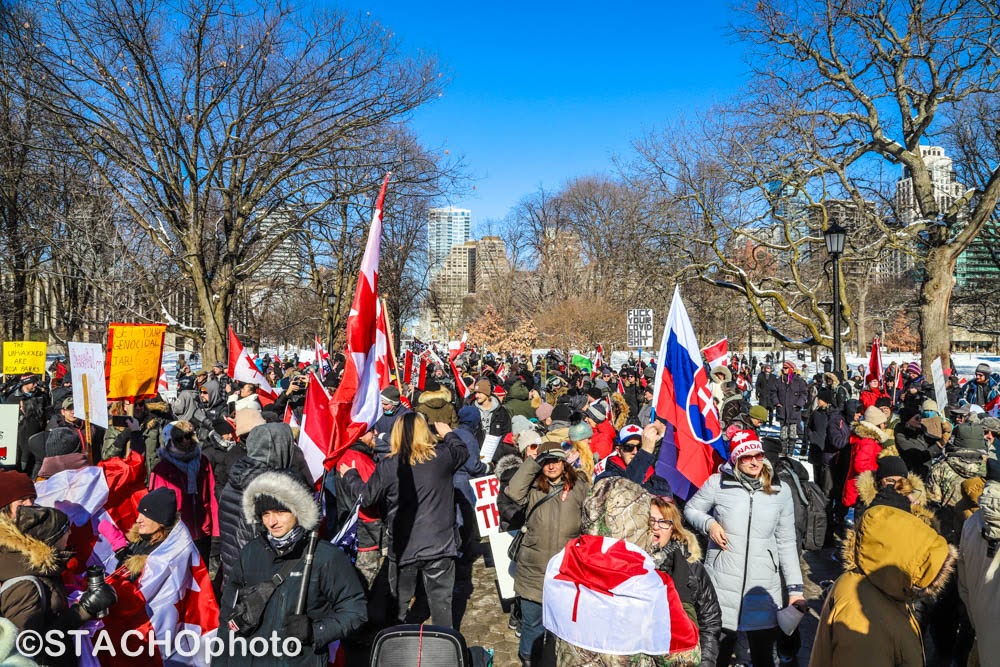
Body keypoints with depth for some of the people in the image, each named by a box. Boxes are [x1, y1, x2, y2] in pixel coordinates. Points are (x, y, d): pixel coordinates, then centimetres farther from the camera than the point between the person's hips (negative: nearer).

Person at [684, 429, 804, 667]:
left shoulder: (780, 490, 3)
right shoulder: (718, 483, -4)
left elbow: (786, 543, 7)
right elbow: (690, 509, 10)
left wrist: (795, 587, 3)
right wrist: (709, 524, -10)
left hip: (764, 591, 2)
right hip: (722, 586, -1)